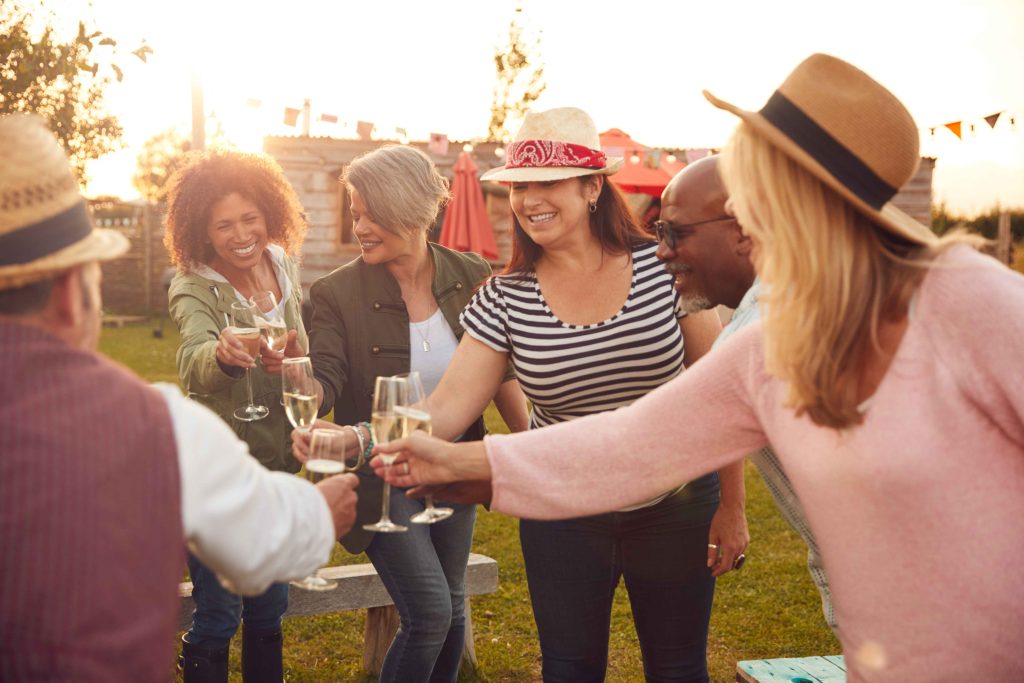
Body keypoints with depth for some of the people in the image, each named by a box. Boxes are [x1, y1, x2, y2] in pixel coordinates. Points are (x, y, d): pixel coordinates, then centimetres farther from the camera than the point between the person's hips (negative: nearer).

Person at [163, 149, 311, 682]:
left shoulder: (284, 267, 0)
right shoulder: (195, 288, -17)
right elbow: (192, 364, -39)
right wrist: (222, 354, -58)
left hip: (277, 461, 6)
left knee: (269, 609, 17)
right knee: (218, 616, 0)